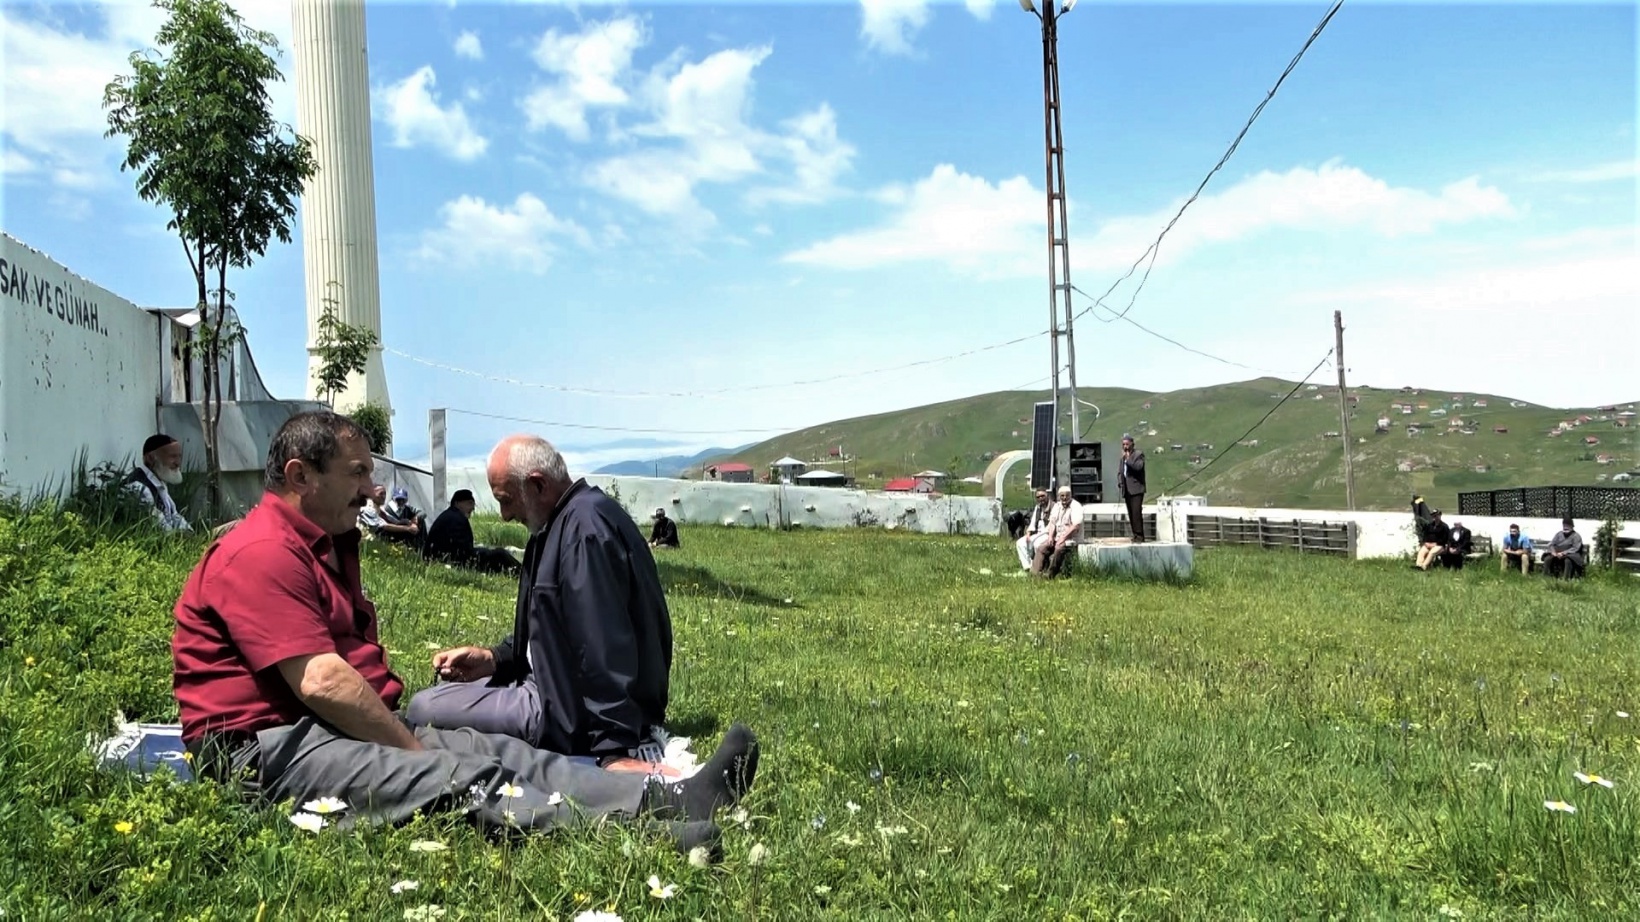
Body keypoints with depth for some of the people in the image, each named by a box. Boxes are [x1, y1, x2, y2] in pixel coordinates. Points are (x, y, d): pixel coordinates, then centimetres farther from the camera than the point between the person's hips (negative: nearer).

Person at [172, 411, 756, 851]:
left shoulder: (329, 543, 22)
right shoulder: (262, 553, -15)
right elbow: (321, 682, -23)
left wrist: (398, 729, 11)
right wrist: (414, 747, -14)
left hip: (345, 727, 10)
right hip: (268, 745, -10)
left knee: (499, 751, -10)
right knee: (461, 778, -29)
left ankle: (670, 799, -23)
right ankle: (642, 838, -44)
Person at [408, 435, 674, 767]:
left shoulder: (584, 527, -22)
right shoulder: (565, 520, 11)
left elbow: (605, 648, -28)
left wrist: (614, 746, -30)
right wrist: (495, 658, 7)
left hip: (577, 711, -11)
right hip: (565, 683, 11)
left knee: (423, 709, -14)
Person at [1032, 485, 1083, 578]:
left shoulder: (1076, 506, -10)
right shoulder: (1057, 506, 14)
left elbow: (1076, 526, -19)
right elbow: (1052, 523, 14)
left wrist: (1063, 538, -21)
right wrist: (1050, 536, -3)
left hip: (1071, 538, -7)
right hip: (1057, 537, 7)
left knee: (1059, 548, -34)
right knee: (1041, 547, -11)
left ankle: (1050, 574, -26)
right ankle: (1035, 572, -17)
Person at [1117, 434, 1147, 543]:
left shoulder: (1139, 454, -1)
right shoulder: (1123, 457, 21)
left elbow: (1138, 466, -19)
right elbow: (1120, 472, 25)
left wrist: (1128, 459, -13)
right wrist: (1120, 481, 7)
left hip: (1136, 489, -7)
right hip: (1127, 490, 7)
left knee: (1136, 513, -14)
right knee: (1131, 514, 4)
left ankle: (1139, 536, -14)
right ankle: (1135, 535, 6)